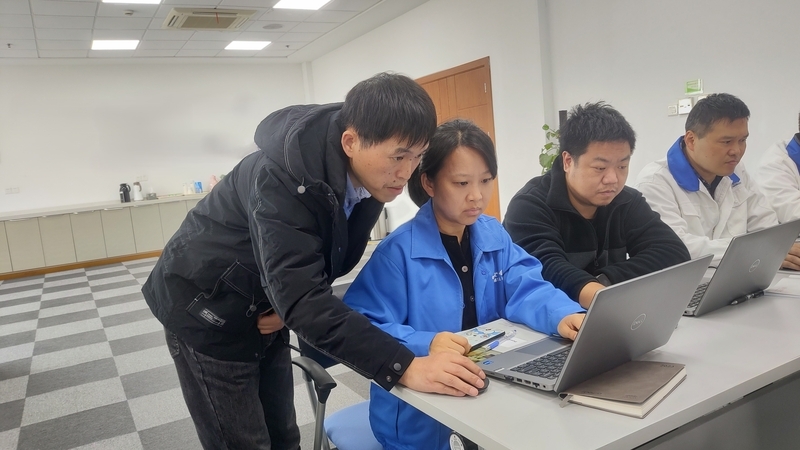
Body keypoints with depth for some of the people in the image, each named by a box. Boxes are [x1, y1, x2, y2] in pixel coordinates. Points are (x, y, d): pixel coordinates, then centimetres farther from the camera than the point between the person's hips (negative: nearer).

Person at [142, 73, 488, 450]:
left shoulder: (367, 176, -10)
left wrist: (288, 309, -14)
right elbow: (301, 297, -40)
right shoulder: (285, 177, -34)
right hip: (208, 312, -6)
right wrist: (403, 367, -45)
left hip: (263, 311, 7)